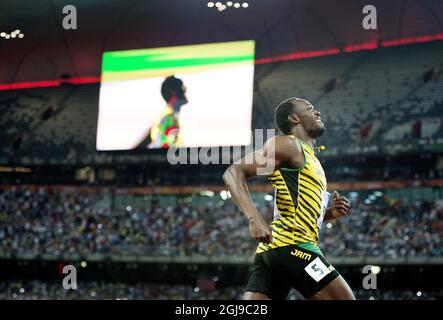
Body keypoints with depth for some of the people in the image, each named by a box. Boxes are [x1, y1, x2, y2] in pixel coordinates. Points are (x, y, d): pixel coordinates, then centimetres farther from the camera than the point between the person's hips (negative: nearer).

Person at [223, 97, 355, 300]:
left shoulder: (310, 159, 26)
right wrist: (254, 218, -24)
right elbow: (233, 172, -11)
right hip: (292, 245, -9)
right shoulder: (288, 145, -2)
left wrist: (330, 213, 16)